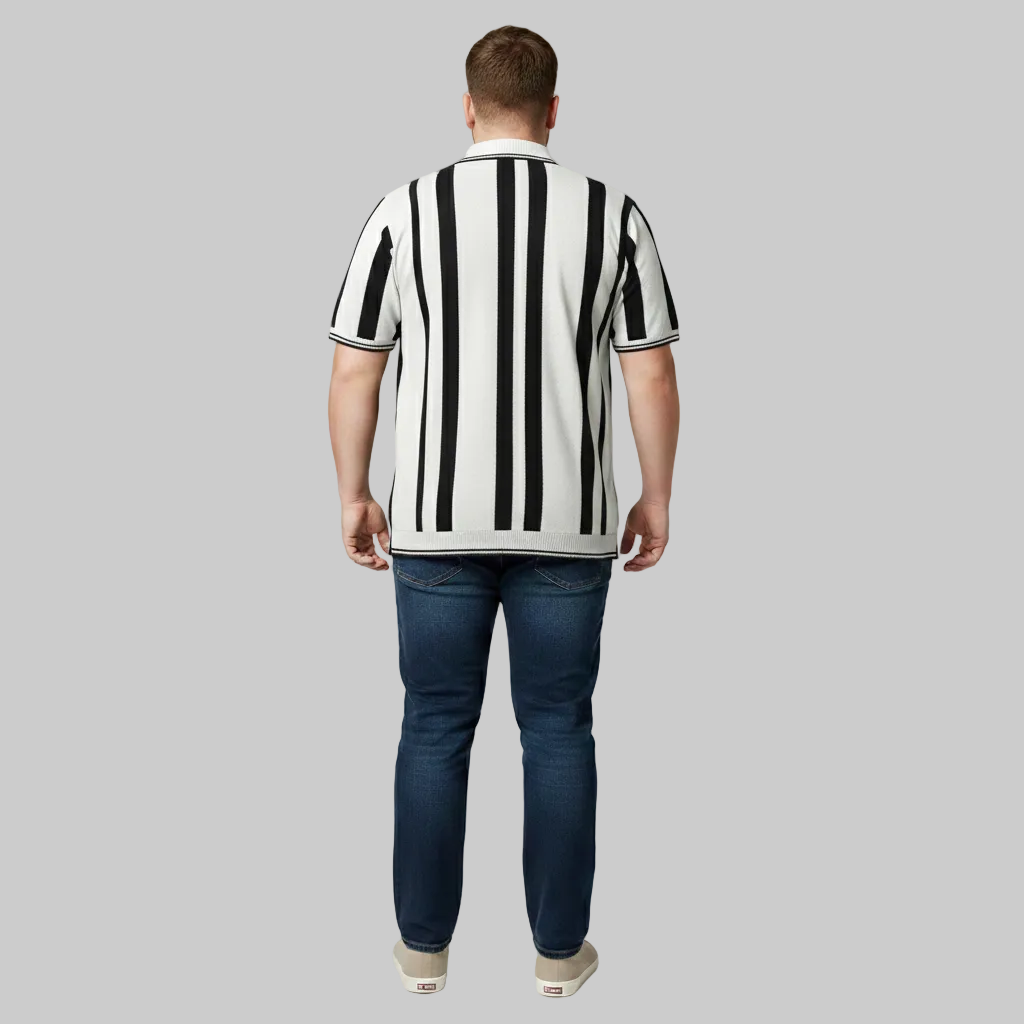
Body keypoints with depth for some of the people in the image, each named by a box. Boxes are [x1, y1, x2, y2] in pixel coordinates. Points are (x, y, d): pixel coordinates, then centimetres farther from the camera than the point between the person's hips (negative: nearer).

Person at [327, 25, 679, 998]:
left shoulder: (405, 210, -1)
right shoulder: (614, 214, -1)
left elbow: (352, 372, -1)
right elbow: (652, 378, -1)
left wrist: (353, 496, 10)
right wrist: (656, 498, 10)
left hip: (436, 522, 0)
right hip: (567, 525, 0)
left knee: (435, 729, 12)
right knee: (558, 733, 11)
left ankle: (425, 944, 24)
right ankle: (559, 949, 22)